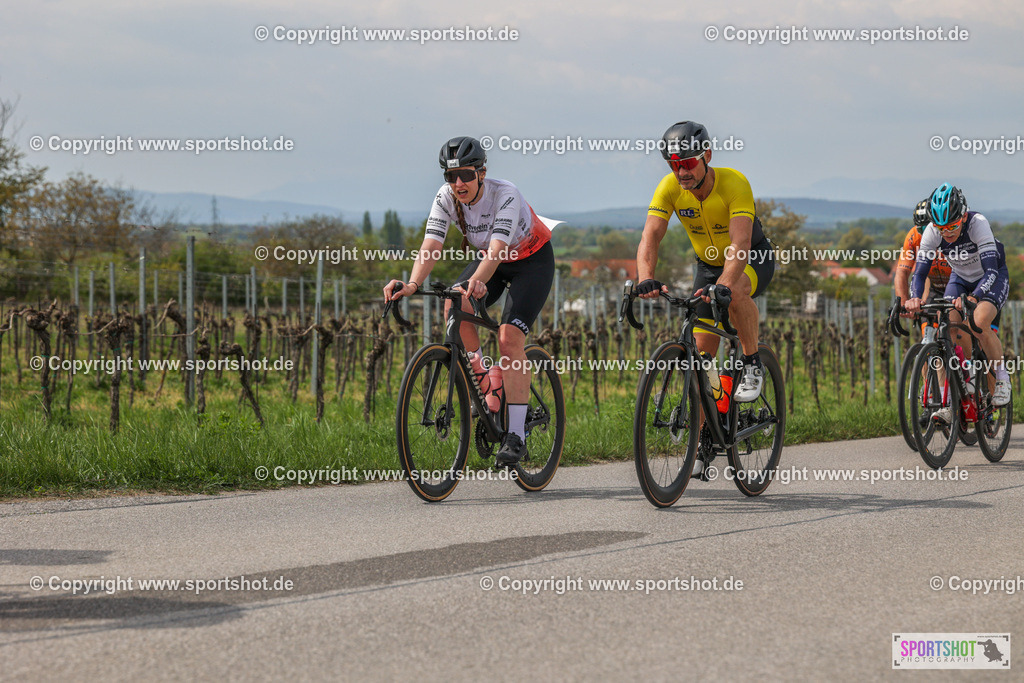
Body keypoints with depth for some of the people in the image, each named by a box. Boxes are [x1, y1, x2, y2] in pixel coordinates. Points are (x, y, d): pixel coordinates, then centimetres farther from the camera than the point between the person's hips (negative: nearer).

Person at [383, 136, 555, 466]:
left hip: (532, 260, -5)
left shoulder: (505, 195, -33)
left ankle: (516, 436, -18)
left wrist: (477, 282, -64)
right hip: (490, 258, 5)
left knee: (509, 337, -21)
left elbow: (496, 249, -45)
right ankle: (481, 378, -2)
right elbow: (430, 247, -29)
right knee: (454, 307, -25)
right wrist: (412, 284, -47)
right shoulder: (446, 198, -19)